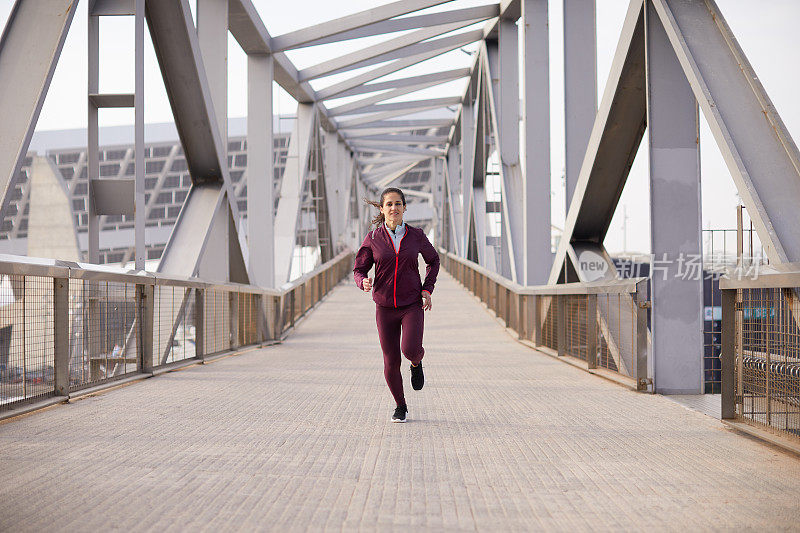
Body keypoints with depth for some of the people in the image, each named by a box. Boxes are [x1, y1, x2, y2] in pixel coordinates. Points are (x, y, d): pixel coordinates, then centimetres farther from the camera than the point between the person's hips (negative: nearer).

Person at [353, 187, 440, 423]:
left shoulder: (416, 235, -1)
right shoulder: (373, 238, -2)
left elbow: (433, 260, 16)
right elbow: (359, 269, 2)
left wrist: (427, 289, 4)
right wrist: (364, 282, -21)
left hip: (412, 306, -1)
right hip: (385, 307, 1)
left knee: (410, 350, -23)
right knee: (391, 362, 1)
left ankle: (417, 363, 16)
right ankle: (400, 406, 24)